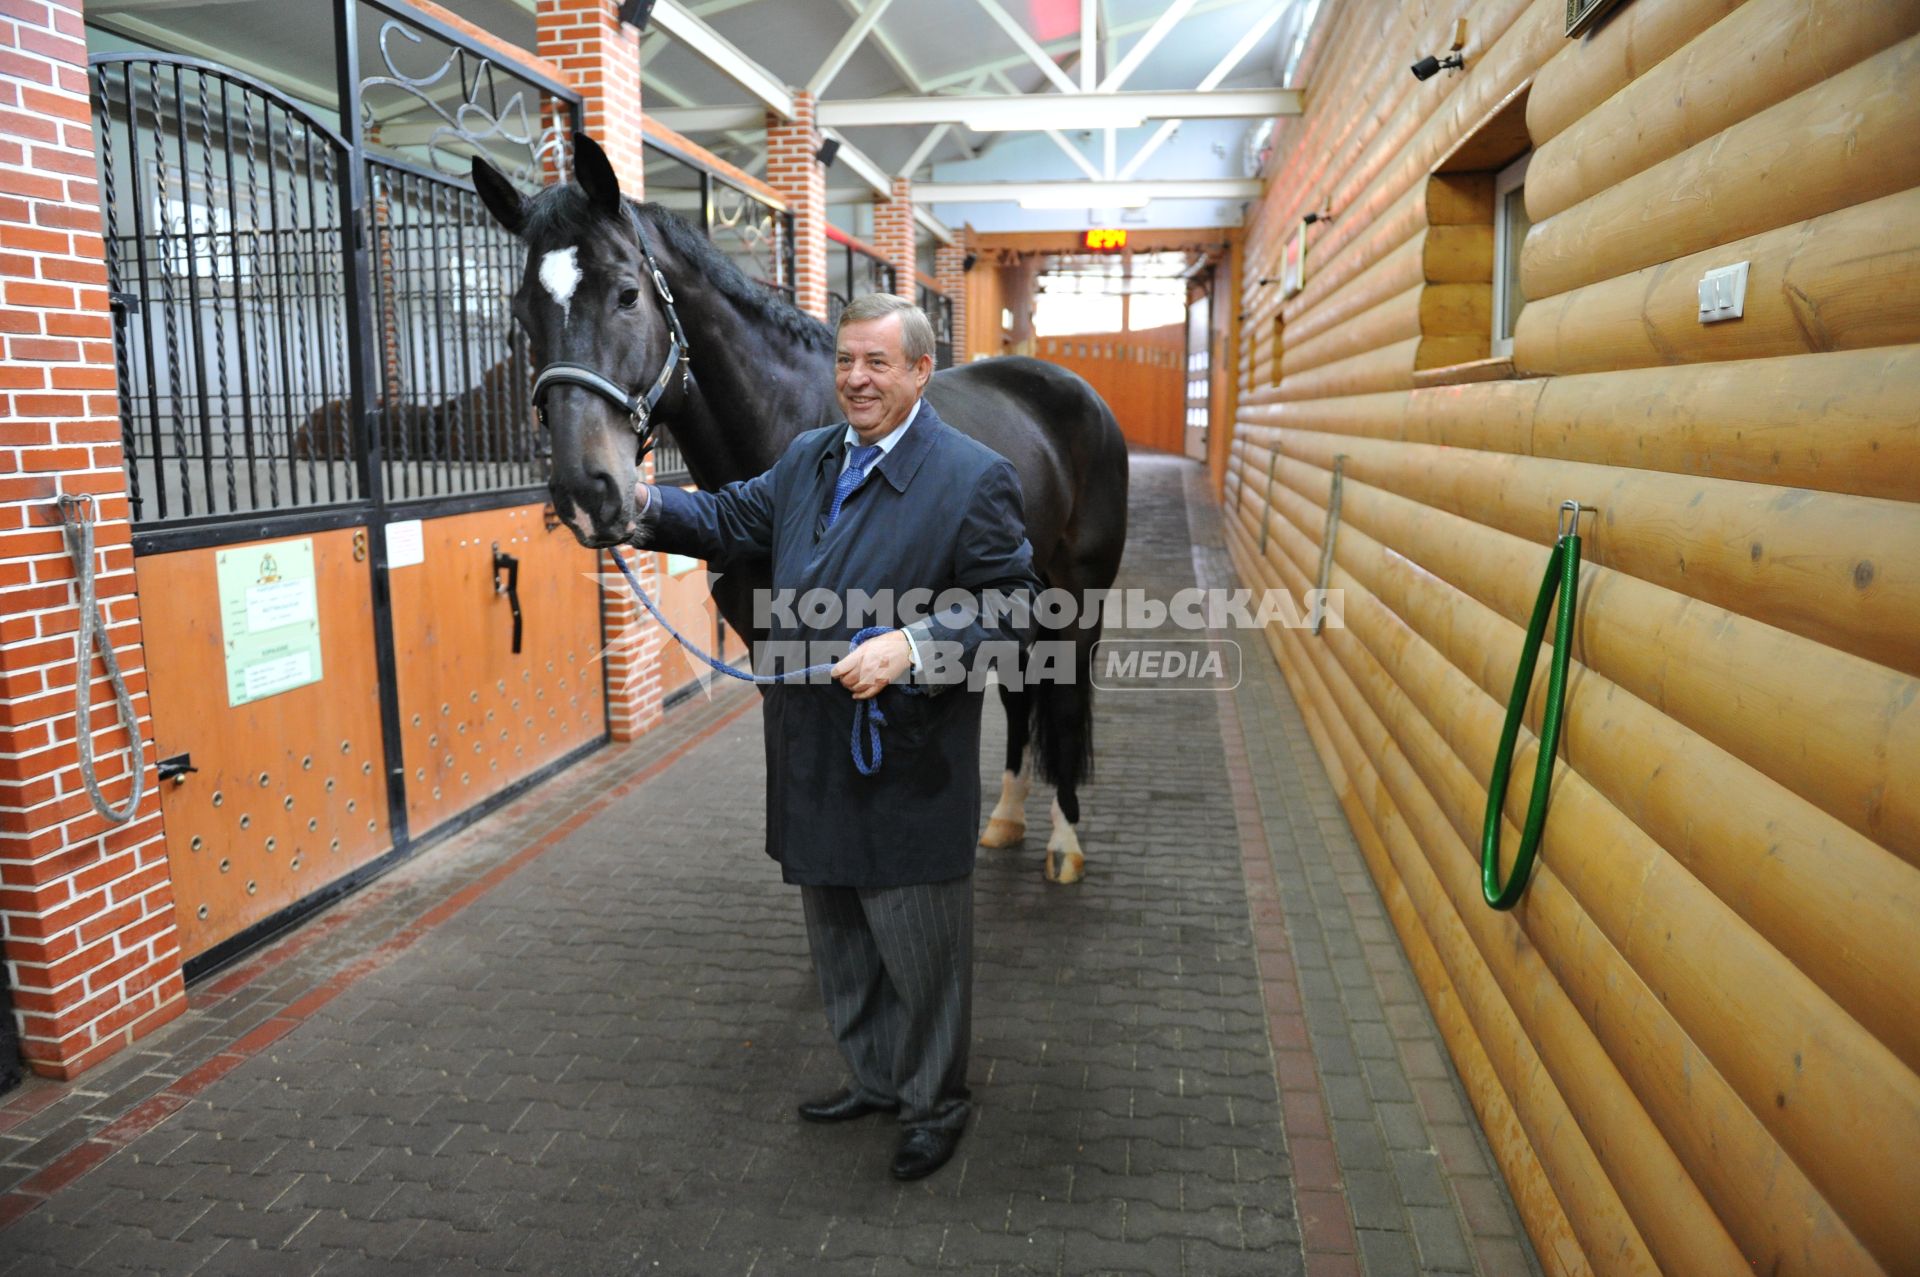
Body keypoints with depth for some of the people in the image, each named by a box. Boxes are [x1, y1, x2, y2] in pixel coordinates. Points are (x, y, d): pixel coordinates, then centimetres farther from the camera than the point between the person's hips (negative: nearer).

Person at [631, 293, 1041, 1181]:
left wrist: (912, 648, -28)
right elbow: (731, 522, 13)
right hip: (814, 760, 7)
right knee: (838, 938, 21)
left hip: (907, 765, -7)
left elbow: (1012, 607, -15)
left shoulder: (972, 476, -12)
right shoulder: (808, 458, 10)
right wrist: (645, 504, -5)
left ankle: (936, 1103, 31)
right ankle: (874, 1080, 42)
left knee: (917, 942, 8)